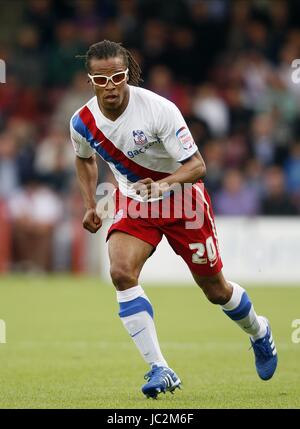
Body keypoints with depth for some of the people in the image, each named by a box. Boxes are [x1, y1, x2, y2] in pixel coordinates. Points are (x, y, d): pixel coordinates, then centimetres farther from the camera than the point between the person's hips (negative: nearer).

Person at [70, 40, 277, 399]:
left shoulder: (159, 109, -28)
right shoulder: (82, 122, -14)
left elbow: (197, 165, -25)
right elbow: (84, 159, 12)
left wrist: (166, 182, -44)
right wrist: (90, 205, 1)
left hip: (182, 198, -3)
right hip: (133, 202, 3)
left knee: (215, 290, 8)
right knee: (121, 272, -25)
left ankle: (259, 332, 43)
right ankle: (159, 370, -22)